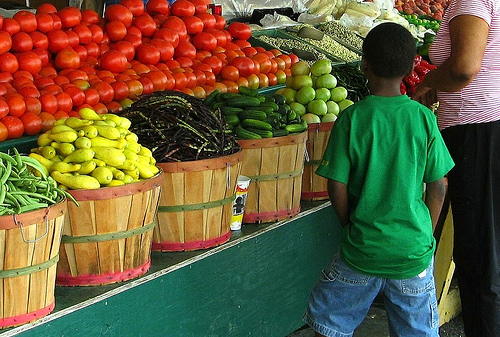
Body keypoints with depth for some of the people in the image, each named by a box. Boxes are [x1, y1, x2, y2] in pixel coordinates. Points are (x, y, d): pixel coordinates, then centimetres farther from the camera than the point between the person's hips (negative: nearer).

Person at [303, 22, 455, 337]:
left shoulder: (351, 118, -10)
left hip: (363, 249, -1)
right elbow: (438, 186, 0)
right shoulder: (424, 117, -6)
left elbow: (337, 188, -9)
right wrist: (425, 234, 14)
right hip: (414, 251, 2)